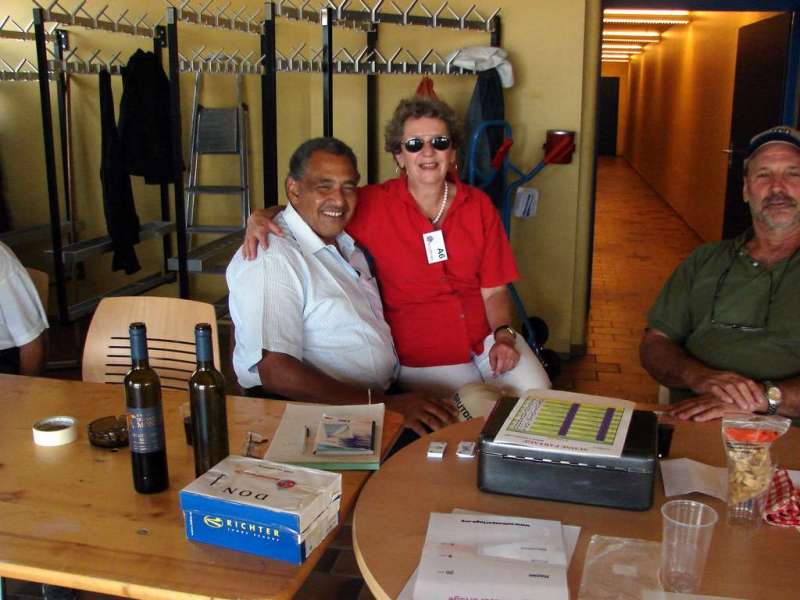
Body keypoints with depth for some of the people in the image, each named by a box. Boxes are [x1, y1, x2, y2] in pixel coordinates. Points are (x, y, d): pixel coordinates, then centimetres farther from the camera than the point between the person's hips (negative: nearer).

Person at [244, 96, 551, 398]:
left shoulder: (478, 205, 1)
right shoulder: (373, 204, -7)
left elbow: (494, 289, 2)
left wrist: (503, 335, -15)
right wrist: (259, 217, -19)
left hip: (486, 334, 3)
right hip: (422, 354, -3)